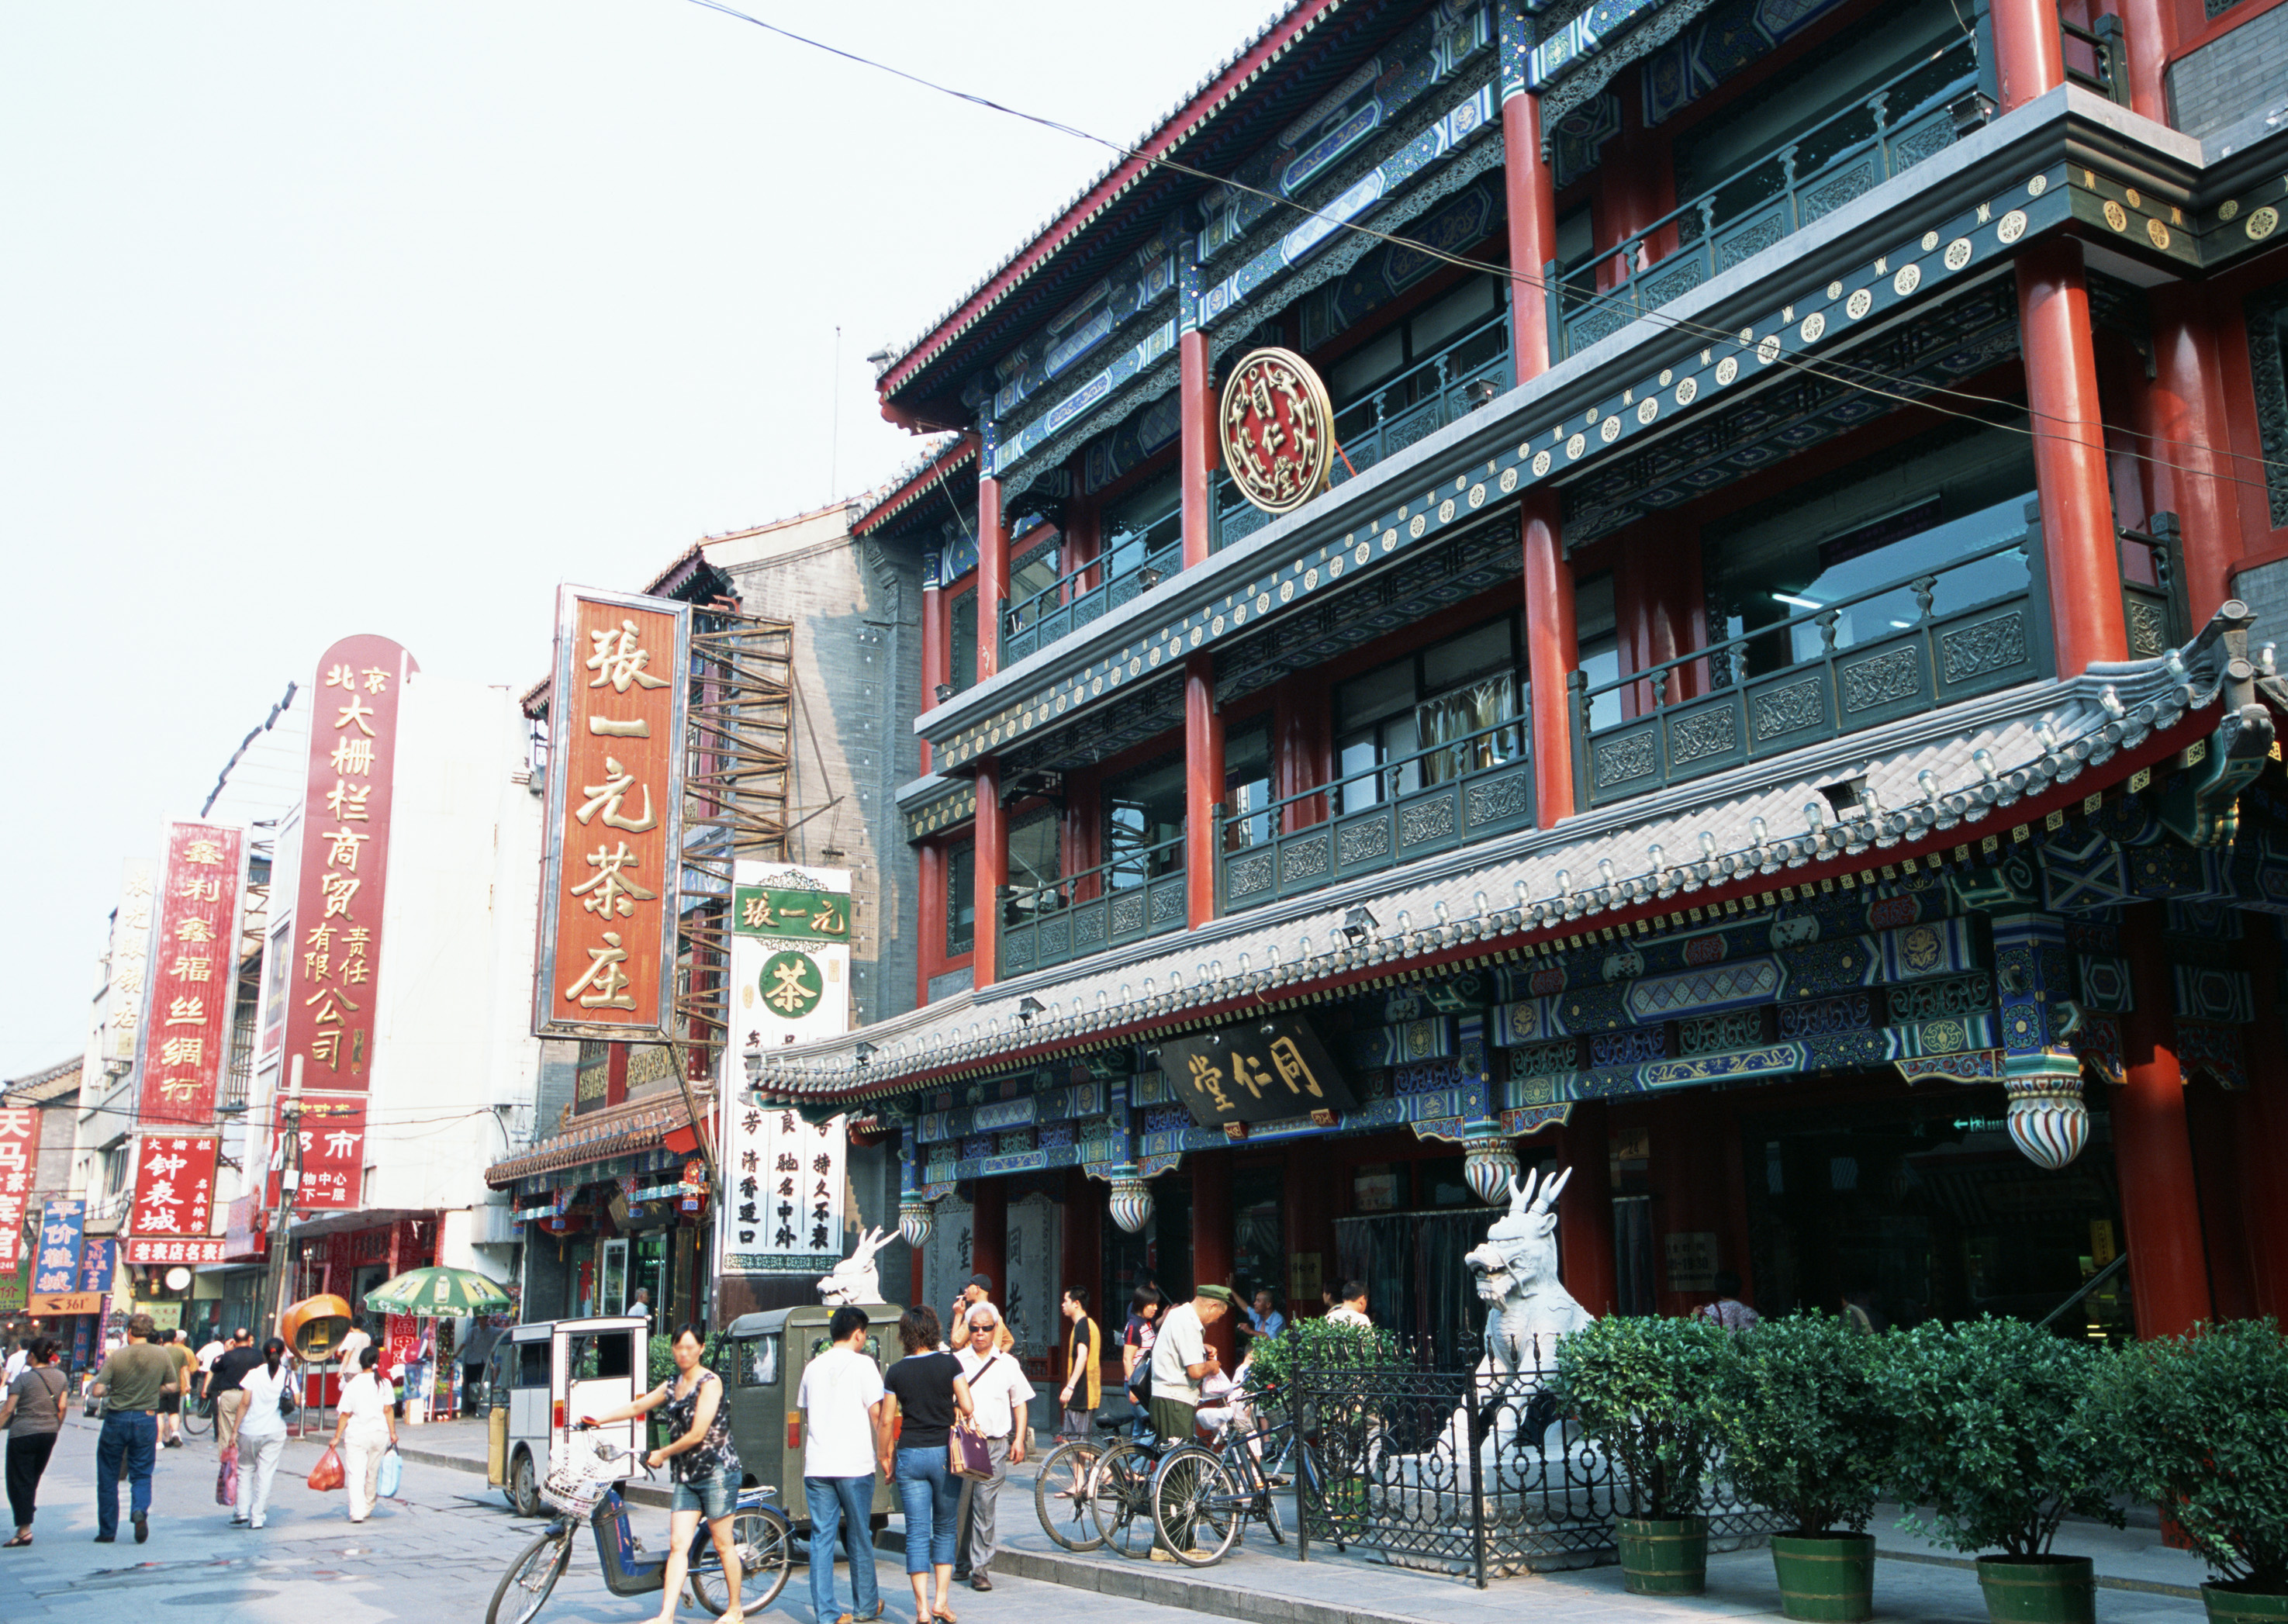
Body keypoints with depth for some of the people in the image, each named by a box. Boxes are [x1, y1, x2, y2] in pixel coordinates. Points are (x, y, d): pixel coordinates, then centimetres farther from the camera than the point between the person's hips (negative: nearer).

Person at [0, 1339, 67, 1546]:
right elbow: (62, 1407, 5)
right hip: (48, 1434, 5)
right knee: (32, 1480, 17)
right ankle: (26, 1521, 19)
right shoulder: (60, 1377, 4)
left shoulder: (23, 1378, -10)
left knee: (19, 1482, -2)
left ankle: (24, 1528, -9)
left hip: (23, 1434, -5)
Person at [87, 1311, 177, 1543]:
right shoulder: (162, 1355, -3)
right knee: (141, 1474, 11)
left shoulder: (116, 1357, -10)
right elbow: (171, 1387, 5)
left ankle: (107, 1531, 17)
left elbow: (97, 1391, -13)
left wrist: (112, 1390, 9)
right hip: (146, 1419, 1)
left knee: (108, 1476, 12)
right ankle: (140, 1511, -17)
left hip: (116, 1418, -1)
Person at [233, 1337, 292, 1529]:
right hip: (276, 1431, 1)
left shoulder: (254, 1373, -3)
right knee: (266, 1473, 4)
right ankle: (257, 1518, 2)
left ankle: (242, 1511, 6)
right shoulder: (288, 1374, 0)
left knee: (246, 1469, 15)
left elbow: (245, 1403, -7)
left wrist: (235, 1430, -2)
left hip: (251, 1430, -1)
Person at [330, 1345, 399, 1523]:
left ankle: (357, 1512, -14)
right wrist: (392, 1433, 3)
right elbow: (387, 1410, -4)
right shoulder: (383, 1383, -3)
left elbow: (345, 1414, -5)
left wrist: (337, 1437, 3)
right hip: (380, 1433, 2)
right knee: (373, 1473, 17)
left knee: (355, 1474, -3)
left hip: (357, 1434, -2)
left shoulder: (352, 1385, -5)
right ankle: (368, 1508, 28)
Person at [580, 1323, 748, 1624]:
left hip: (717, 1471, -7)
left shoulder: (709, 1383, -11)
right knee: (678, 1545, -3)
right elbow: (638, 1407, 21)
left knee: (723, 1545, 2)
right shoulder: (672, 1385, 12)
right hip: (686, 1475, 7)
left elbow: (697, 1435, -15)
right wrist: (598, 1420, 12)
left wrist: (662, 1455, -5)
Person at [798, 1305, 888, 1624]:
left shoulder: (813, 1367, 10)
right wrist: (881, 1452, 4)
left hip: (816, 1466, 4)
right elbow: (877, 1414, -7)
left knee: (821, 1538, 5)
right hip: (854, 1465, -3)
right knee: (859, 1538, 9)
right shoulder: (862, 1364, -4)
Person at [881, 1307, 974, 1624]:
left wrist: (886, 1456, 14)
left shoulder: (896, 1372, -1)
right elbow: (967, 1408, -7)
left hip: (910, 1455, 0)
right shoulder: (949, 1363, -4)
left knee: (917, 1533, 4)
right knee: (944, 1529, 13)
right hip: (944, 1454, 0)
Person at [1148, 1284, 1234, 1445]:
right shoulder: (1187, 1324, -19)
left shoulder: (1179, 1313, 13)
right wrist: (1211, 1366, -2)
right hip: (1174, 1401, -11)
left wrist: (1202, 1348, 17)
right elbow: (1196, 1371, -23)